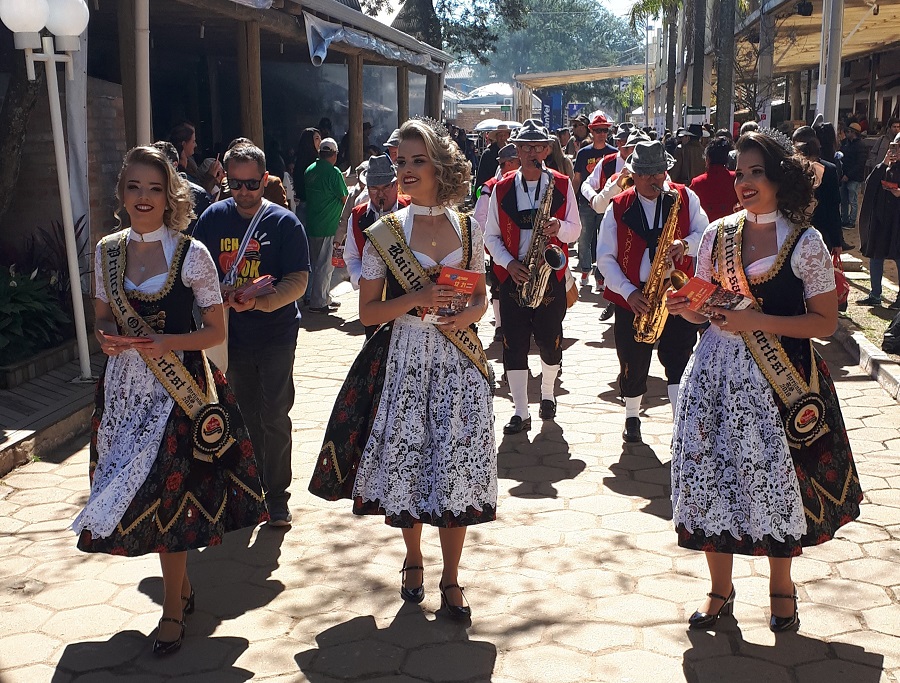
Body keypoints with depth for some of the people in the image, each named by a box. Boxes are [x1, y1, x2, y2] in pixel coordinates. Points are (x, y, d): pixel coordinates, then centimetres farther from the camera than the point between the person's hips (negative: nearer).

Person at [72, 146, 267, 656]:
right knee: (133, 493, 9)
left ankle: (173, 610, 16)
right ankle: (183, 586, 32)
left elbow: (217, 331, -5)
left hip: (178, 387, -4)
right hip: (125, 386, 5)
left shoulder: (191, 254, -8)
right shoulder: (108, 251, 5)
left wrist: (168, 343, -21)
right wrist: (107, 338, -8)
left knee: (168, 493, -2)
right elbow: (104, 316, 15)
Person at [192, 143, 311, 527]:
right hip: (231, 334, 3)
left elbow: (299, 280, -13)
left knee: (274, 418, 0)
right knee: (245, 417, 14)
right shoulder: (213, 218, 3)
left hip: (275, 334, -3)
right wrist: (221, 295, -15)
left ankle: (277, 496, 13)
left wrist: (258, 302, -29)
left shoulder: (284, 222, -7)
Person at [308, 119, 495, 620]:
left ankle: (450, 579, 17)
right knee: (406, 461, 6)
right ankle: (414, 560, 32)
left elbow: (481, 296, 13)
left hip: (457, 360, 1)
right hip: (402, 361, -1)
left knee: (456, 468, 1)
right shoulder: (385, 233, -1)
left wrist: (467, 315, -9)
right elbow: (368, 311, -1)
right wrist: (416, 299, -17)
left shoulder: (468, 229, 5)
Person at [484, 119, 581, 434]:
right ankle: (521, 412, 6)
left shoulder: (562, 184, 1)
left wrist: (558, 227, -19)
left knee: (550, 341, 6)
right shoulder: (502, 189, 2)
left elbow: (575, 229, 3)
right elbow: (491, 235, 4)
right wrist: (509, 263, -11)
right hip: (513, 277, 0)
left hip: (551, 275, 0)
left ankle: (547, 393, 33)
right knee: (514, 344, -1)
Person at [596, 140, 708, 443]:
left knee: (678, 359, -10)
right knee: (633, 365, 10)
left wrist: (685, 244, -19)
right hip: (633, 298, 1)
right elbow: (605, 257, 0)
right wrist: (628, 292, -13)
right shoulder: (618, 207, 1)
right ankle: (632, 416, 33)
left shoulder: (685, 198, 3)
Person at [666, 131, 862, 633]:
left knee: (776, 480, 3)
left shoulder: (805, 243, -5)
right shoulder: (719, 234, 7)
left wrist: (757, 321, -17)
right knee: (712, 474, 4)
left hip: (780, 379, -3)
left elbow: (826, 322, -7)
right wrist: (688, 308, -8)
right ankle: (721, 590, 24)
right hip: (718, 372, 3)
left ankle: (782, 588, 30)